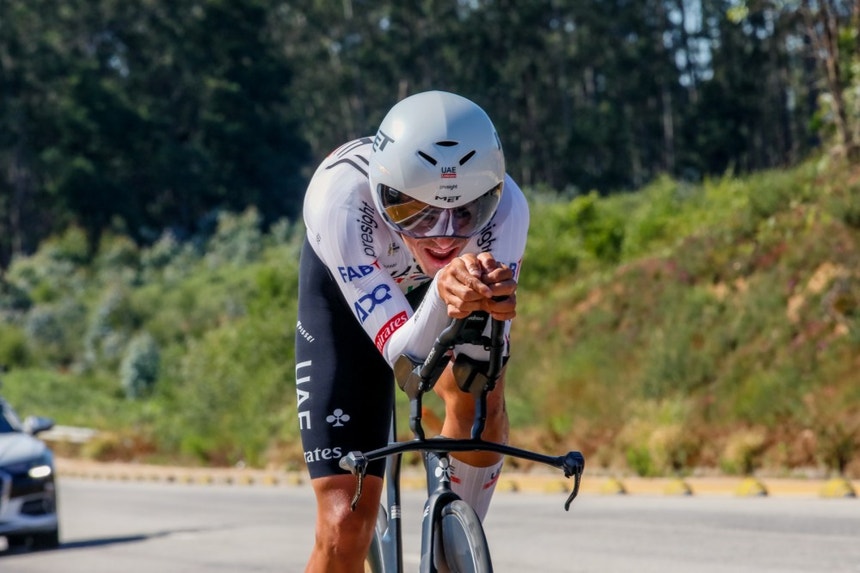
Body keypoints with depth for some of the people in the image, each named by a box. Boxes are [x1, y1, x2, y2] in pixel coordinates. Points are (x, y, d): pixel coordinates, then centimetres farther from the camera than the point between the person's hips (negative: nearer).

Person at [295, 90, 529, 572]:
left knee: (479, 398, -30)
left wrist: (490, 302, -58)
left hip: (436, 282, 2)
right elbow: (406, 359, -41)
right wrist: (443, 293, -61)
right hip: (347, 296, -2)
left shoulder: (504, 206, -36)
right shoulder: (340, 199, -41)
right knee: (344, 528, -11)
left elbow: (480, 366, -37)